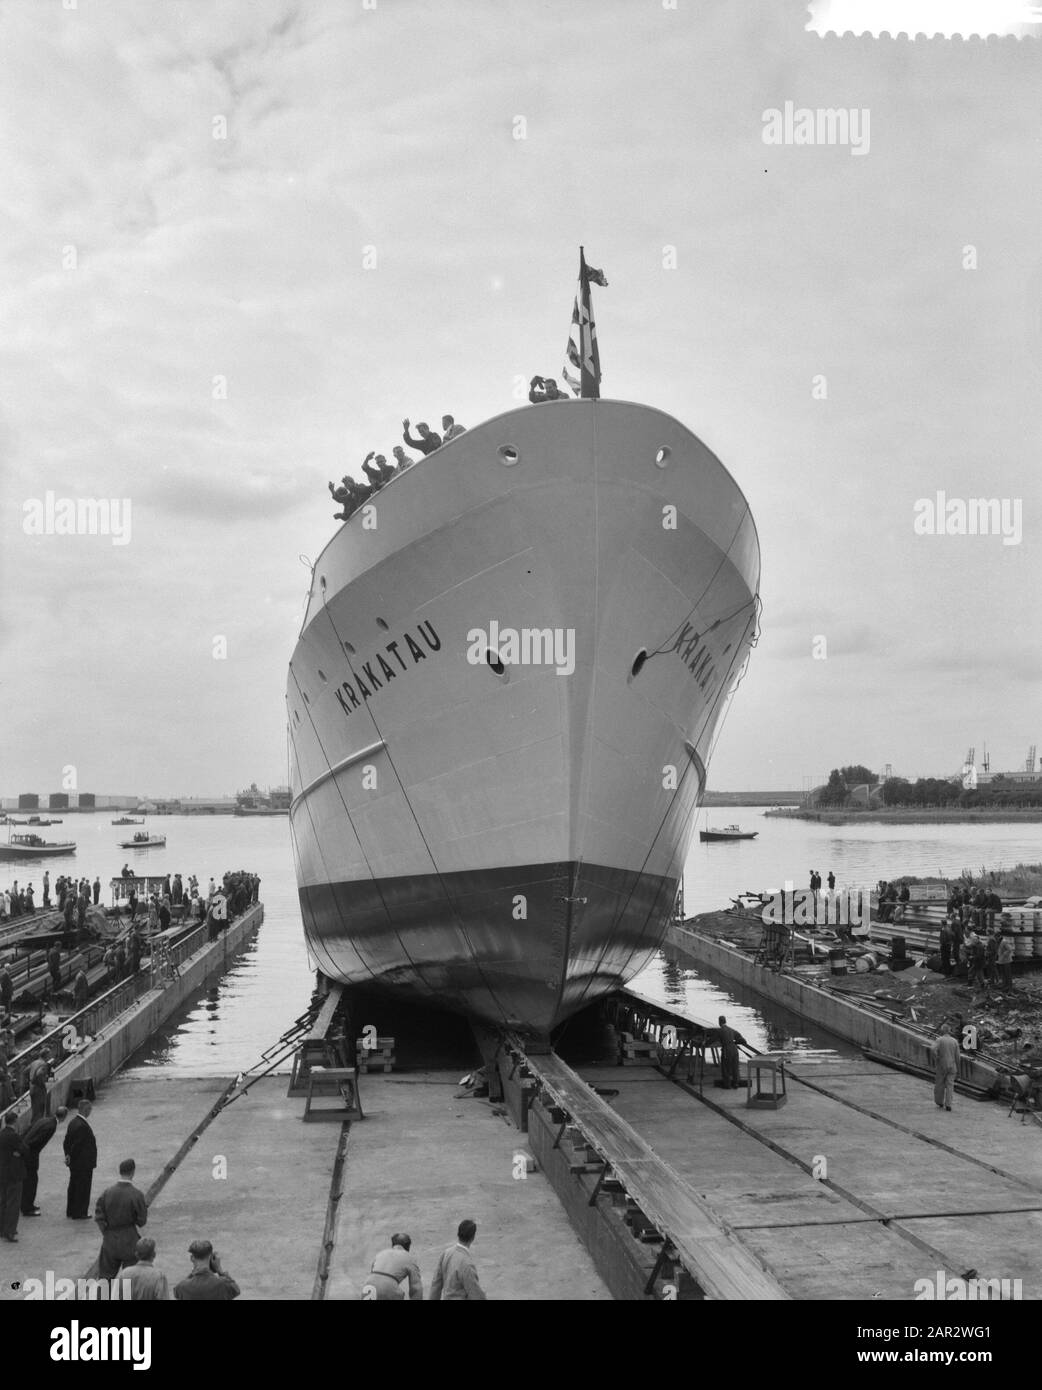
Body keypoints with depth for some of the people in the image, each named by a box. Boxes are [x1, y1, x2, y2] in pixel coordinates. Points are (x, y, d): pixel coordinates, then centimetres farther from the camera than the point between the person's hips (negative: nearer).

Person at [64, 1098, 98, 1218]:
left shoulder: (73, 1121, 5)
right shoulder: (82, 1126, -26)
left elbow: (67, 1140, 9)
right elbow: (77, 1144, -23)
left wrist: (68, 1155, 6)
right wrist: (71, 1157, -9)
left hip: (74, 1163, 10)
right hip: (84, 1163, -10)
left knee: (74, 1186, 19)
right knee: (83, 1188, 3)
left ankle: (71, 1211, 29)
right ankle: (79, 1213, 11)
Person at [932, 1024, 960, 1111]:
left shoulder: (939, 1040, -7)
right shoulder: (954, 1041, 3)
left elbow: (934, 1051, -22)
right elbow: (957, 1056, 1)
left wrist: (936, 1062, -9)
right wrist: (957, 1068, 12)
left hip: (941, 1066, -2)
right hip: (952, 1067, 2)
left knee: (939, 1085, 11)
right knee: (950, 1085, 4)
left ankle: (939, 1103, 20)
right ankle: (948, 1105, -4)